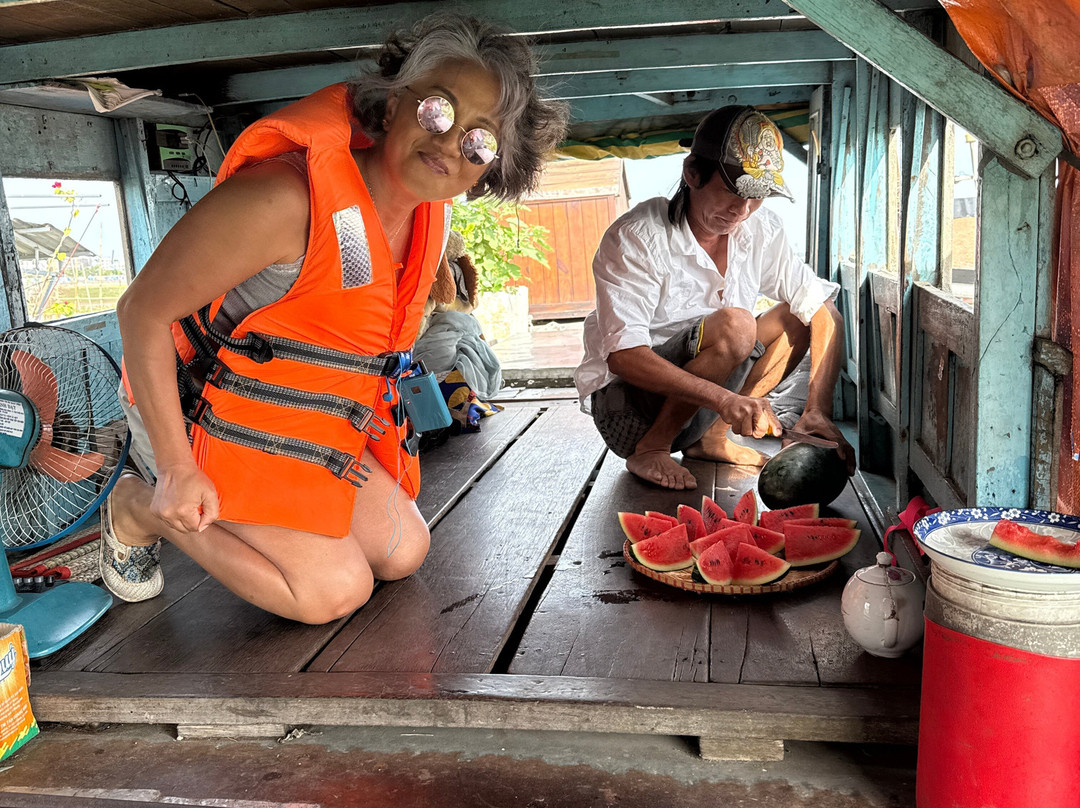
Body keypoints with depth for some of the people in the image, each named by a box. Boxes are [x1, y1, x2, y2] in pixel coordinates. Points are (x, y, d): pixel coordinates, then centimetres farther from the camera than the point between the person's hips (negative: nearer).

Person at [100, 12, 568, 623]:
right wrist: (177, 471, -23)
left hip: (316, 431, 8)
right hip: (215, 418, -8)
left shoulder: (433, 213, -4)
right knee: (337, 591, -11)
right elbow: (143, 310, -24)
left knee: (402, 553, 7)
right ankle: (139, 509, 7)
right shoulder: (286, 195, -31)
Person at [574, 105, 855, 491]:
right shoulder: (634, 238, -22)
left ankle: (712, 437, -2)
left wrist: (818, 411, -17)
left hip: (688, 407, 7)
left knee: (797, 315, -3)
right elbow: (623, 357, -30)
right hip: (624, 406, -6)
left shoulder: (759, 229, -4)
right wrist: (724, 399, -40)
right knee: (735, 325, -28)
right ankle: (649, 450, -14)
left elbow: (825, 312, -3)